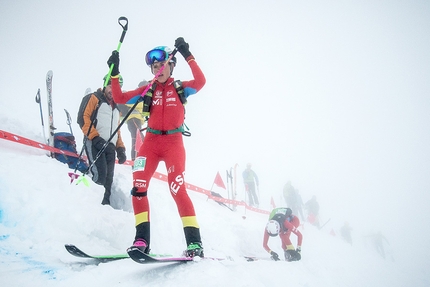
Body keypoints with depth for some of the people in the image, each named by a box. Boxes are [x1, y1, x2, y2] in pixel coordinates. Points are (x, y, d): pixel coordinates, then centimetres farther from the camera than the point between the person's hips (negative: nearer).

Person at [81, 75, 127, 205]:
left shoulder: (116, 107, 28)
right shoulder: (95, 98, 9)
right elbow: (85, 118, -4)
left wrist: (120, 148, 14)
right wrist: (96, 137, -16)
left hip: (110, 147, 6)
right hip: (95, 144, -6)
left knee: (108, 180, 0)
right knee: (100, 176, -23)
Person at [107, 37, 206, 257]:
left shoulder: (180, 88, 5)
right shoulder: (148, 90, 12)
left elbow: (201, 82, -15)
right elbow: (119, 98, 5)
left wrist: (188, 56, -19)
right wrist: (114, 73, -4)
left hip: (173, 142, -3)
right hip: (151, 141, 3)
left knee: (177, 189, -15)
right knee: (138, 186, -13)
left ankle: (194, 242, -12)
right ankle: (142, 239, -9)